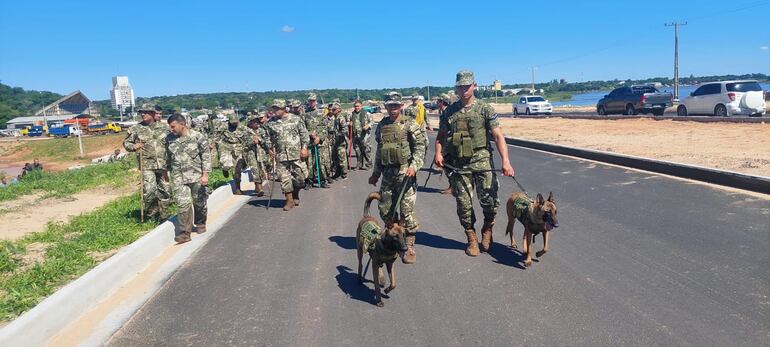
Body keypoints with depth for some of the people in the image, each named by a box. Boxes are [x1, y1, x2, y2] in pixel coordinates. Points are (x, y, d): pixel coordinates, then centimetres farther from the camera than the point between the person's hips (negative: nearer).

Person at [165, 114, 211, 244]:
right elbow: (168, 157, 17)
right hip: (178, 178, 2)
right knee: (183, 204, -8)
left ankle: (200, 224, 35)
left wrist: (205, 174, -12)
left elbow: (206, 156, -7)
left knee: (199, 202, 10)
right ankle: (185, 232, -3)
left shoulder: (197, 137, -8)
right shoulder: (169, 139, 5)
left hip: (197, 176, -2)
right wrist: (166, 171, 21)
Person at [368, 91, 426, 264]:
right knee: (385, 210, 9)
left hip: (405, 173, -5)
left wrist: (414, 166, -19)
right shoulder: (381, 126, 12)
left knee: (406, 211, -5)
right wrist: (375, 172, 21)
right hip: (387, 174, 6)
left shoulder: (409, 125, -3)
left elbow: (420, 147, -6)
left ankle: (409, 247, 6)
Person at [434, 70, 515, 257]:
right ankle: (472, 239, 23)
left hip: (482, 162, -2)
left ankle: (487, 229, 23)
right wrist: (438, 154, -3)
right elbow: (441, 136, 15)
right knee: (464, 204, 5)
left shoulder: (485, 109, 0)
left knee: (489, 200, -7)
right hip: (458, 164, 2)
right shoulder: (449, 111, 10)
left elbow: (498, 136, -7)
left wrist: (505, 161, -20)